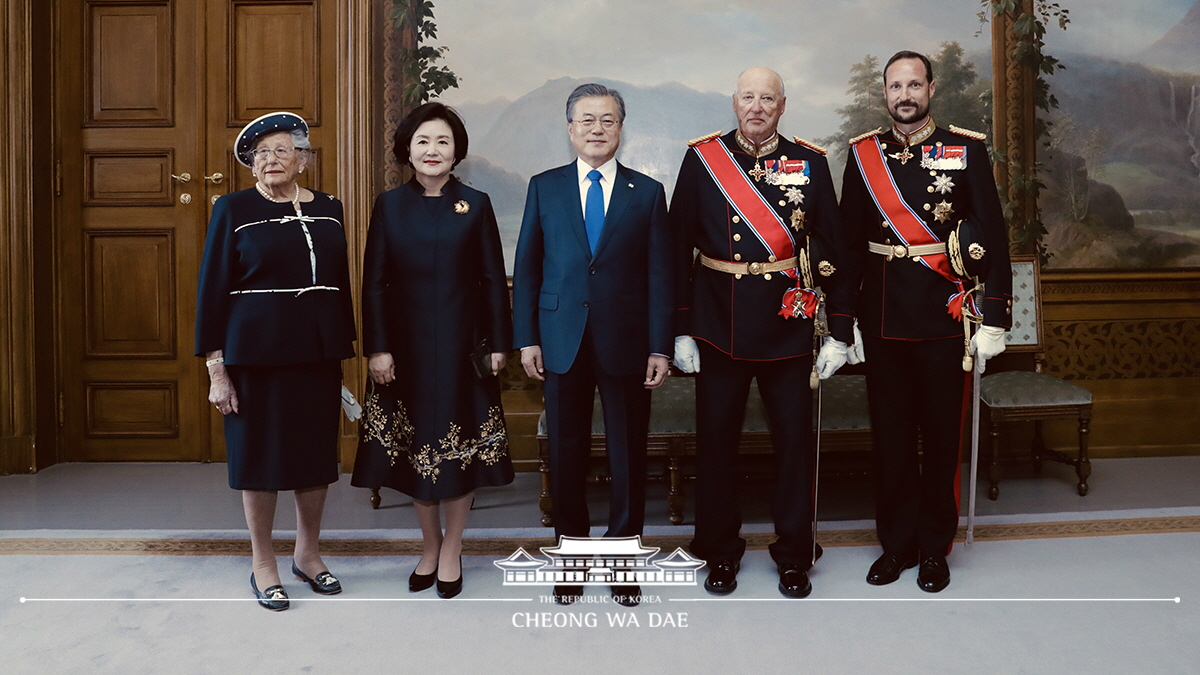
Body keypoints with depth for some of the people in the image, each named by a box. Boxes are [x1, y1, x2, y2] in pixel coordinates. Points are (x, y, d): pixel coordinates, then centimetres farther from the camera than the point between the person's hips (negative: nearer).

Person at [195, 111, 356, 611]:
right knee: (260, 454, 4)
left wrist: (344, 351, 9)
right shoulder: (234, 209, -1)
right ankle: (263, 565, 20)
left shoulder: (327, 209, 8)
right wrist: (216, 369, -8)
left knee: (317, 452, 10)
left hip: (318, 351, 4)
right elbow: (212, 290, -3)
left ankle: (307, 553, 28)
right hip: (257, 351, -3)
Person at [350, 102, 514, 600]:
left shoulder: (475, 205, 2)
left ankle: (452, 549, 20)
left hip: (462, 344, -1)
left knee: (462, 445, 4)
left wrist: (498, 344, -2)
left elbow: (493, 279, 2)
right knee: (413, 445, 8)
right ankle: (430, 544, 26)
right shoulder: (389, 205, 3)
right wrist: (377, 348, -7)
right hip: (407, 344, 1)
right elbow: (374, 283, 0)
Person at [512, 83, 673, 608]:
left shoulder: (647, 192, 5)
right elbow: (527, 266, 7)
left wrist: (660, 347, -4)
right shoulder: (545, 187, 7)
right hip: (562, 343, 1)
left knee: (628, 455, 7)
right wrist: (526, 339, 0)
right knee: (566, 454, 8)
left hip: (626, 343, 0)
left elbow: (660, 275, 2)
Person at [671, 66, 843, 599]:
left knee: (795, 440, 7)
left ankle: (794, 555, 24)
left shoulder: (810, 162, 4)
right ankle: (721, 552, 25)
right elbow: (679, 248, 1)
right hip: (718, 326, 0)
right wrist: (680, 329, -3)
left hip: (788, 326, 1)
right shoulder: (701, 158, 2)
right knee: (716, 439, 7)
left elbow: (830, 247, 5)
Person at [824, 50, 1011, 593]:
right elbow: (849, 244, 5)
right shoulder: (863, 155, 5)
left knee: (942, 433, 7)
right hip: (882, 319, 2)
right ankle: (897, 543, 24)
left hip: (945, 318, -2)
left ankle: (935, 547, 23)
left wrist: (993, 320, -8)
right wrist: (839, 330, 2)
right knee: (890, 432, 9)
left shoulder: (966, 151, 0)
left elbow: (992, 237, -2)